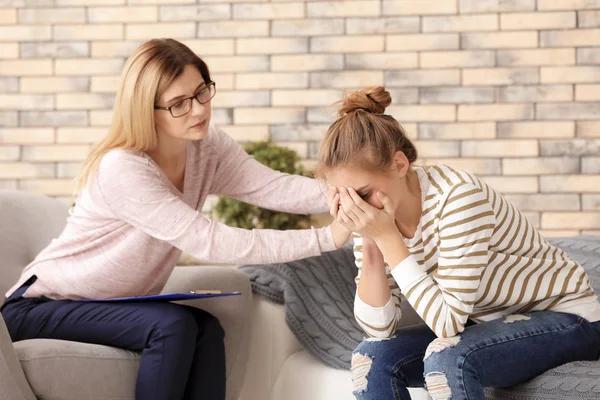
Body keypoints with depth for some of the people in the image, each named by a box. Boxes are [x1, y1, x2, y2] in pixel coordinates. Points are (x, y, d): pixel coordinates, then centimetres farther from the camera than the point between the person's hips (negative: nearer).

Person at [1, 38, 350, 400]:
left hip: (115, 304, 7)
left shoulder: (207, 147, -6)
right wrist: (325, 239, -37)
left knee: (205, 328, -16)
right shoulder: (123, 170, -30)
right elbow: (209, 243, -33)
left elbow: (273, 187, -20)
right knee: (171, 326, -26)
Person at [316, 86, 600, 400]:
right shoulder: (373, 214, -9)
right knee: (372, 358, -13)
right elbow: (380, 327, -11)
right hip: (488, 324, 7)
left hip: (565, 317, -7)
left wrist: (388, 237, -31)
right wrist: (369, 243, -24)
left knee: (446, 358, -32)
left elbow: (447, 321, -30)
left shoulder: (457, 195, -28)